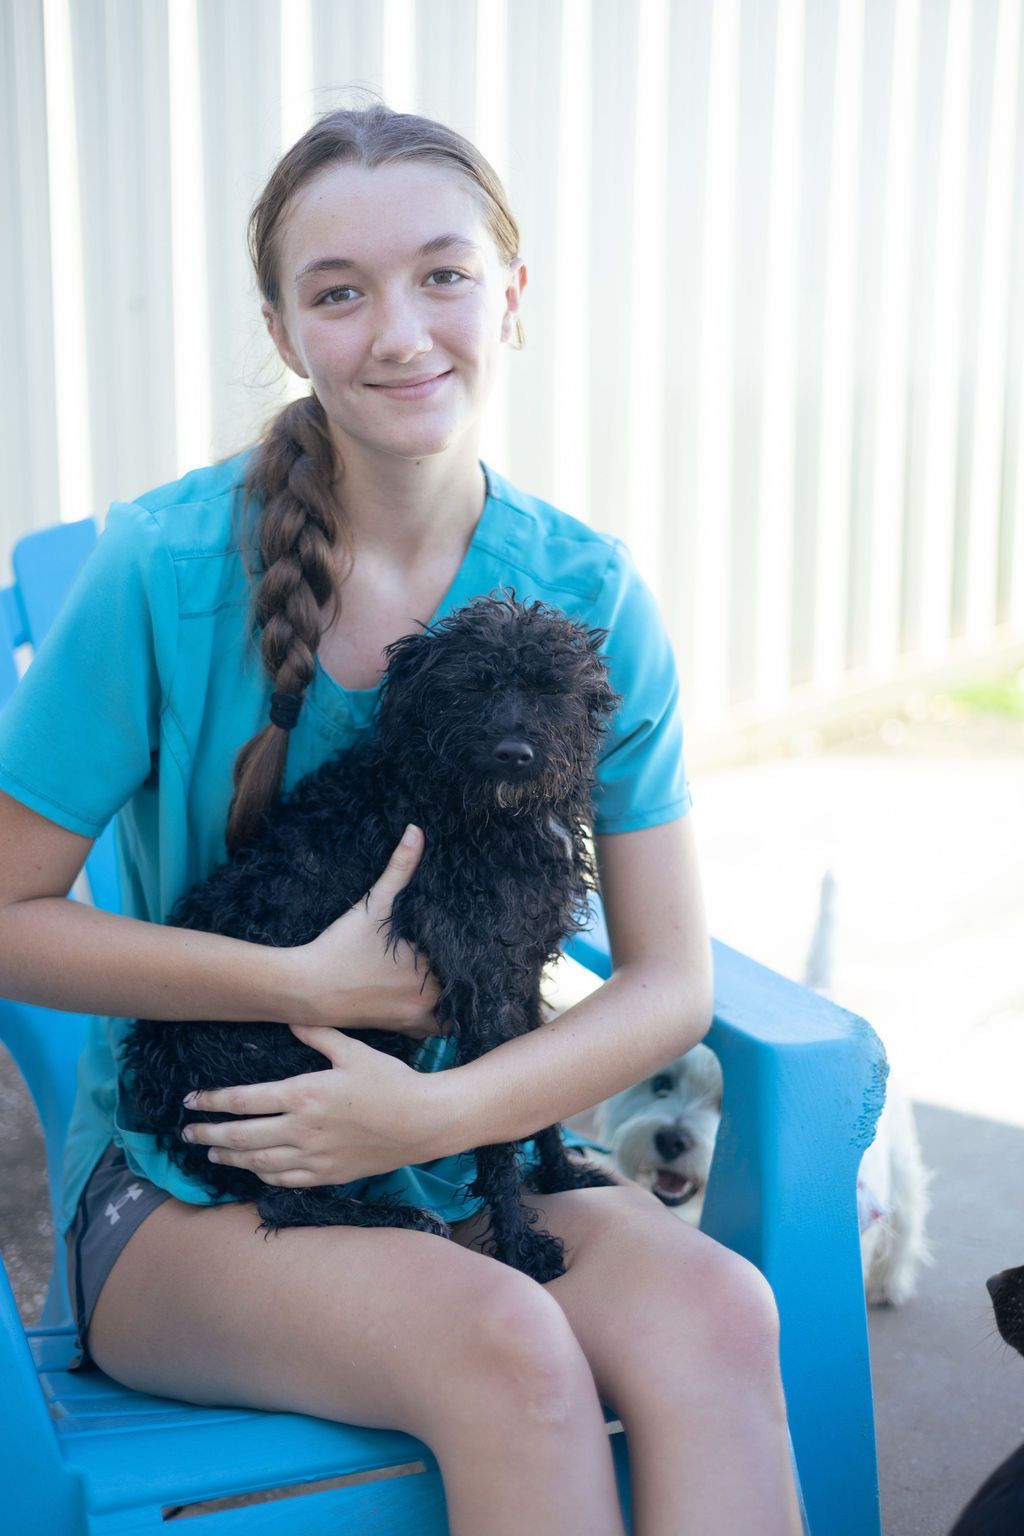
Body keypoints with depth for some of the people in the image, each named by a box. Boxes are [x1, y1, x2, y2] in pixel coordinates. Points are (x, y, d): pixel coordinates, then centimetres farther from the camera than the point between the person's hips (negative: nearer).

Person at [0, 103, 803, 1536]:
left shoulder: (587, 594, -4)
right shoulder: (167, 570, -13)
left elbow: (671, 982, -4)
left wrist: (438, 1109, -19)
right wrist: (305, 982, -16)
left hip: (465, 1154, 3)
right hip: (181, 1178, -2)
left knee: (715, 1309, -27)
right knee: (506, 1344, -30)